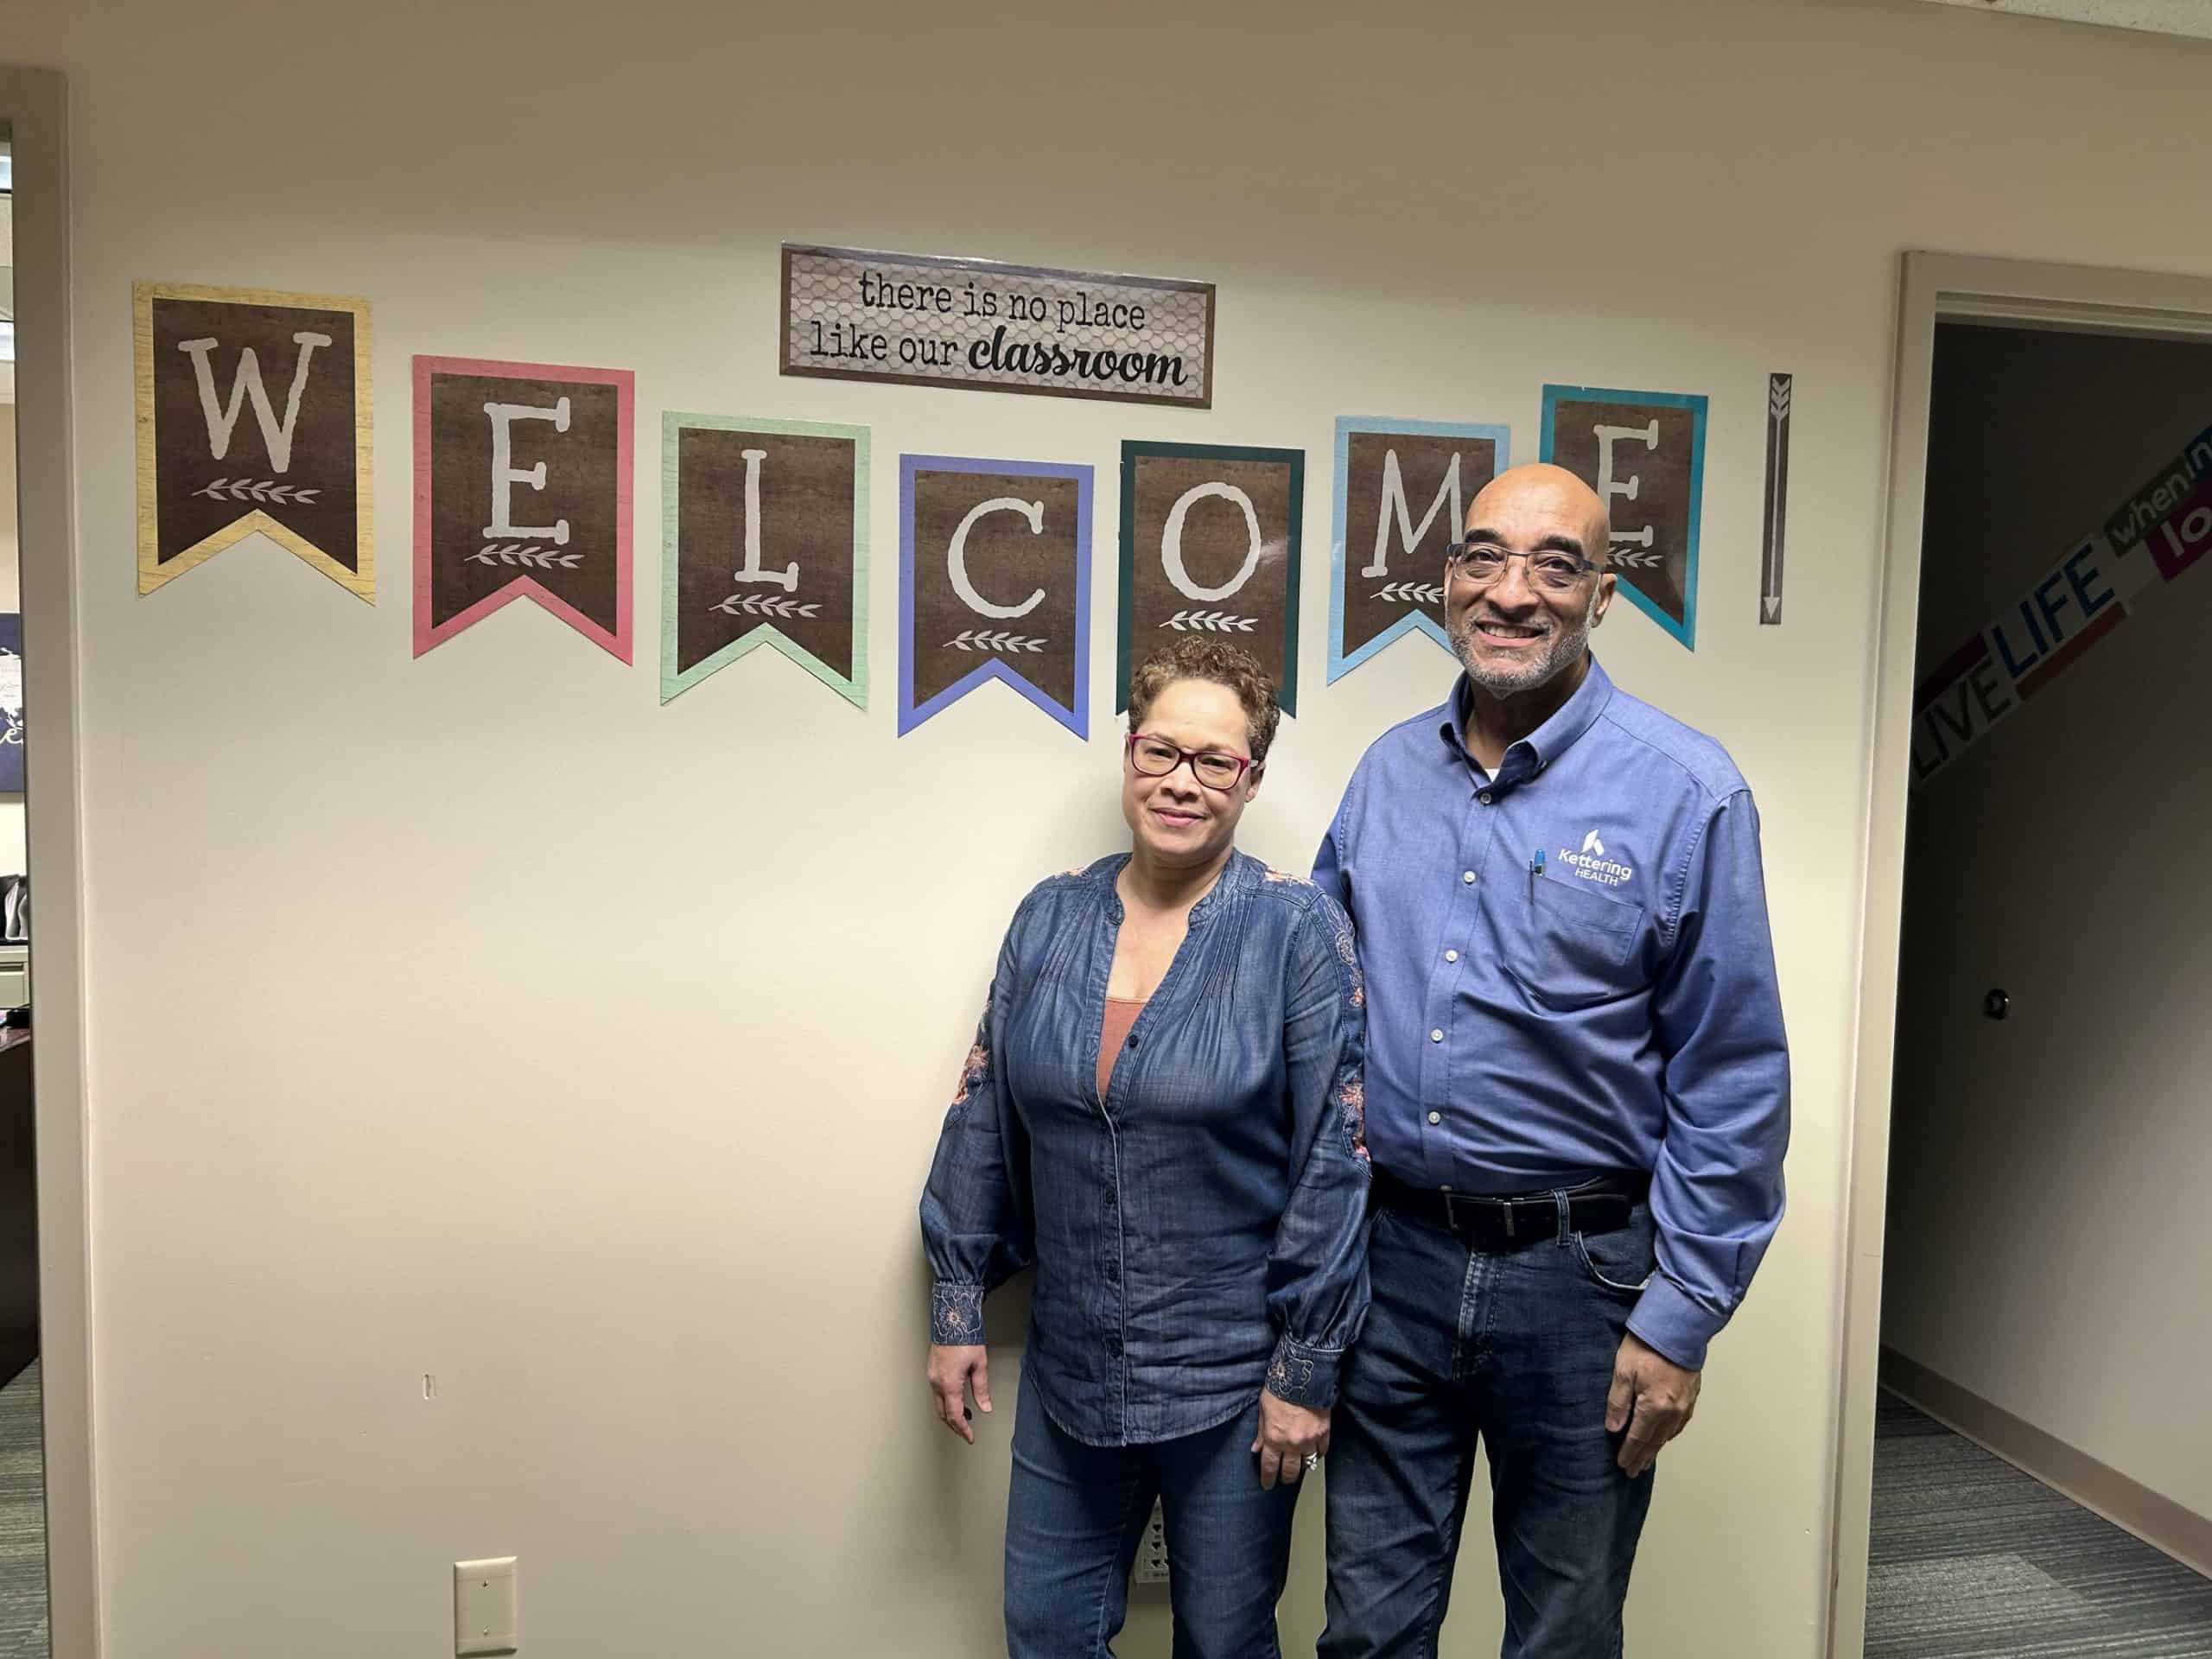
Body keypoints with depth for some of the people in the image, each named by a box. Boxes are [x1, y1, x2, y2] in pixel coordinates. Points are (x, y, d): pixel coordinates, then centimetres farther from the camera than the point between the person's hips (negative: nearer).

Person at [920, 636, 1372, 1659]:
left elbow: (1333, 1161, -12)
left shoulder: (1298, 930, -12)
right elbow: (983, 1123, 5)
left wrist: (1306, 1370, -11)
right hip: (1068, 1368, 4)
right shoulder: (1050, 918, -1)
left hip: (1233, 1376, -3)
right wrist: (956, 1309, 6)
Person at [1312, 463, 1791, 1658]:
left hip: (1578, 1271, -3)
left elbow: (1732, 1085, -9)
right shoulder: (1388, 772, 3)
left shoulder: (1684, 794, -11)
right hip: (1393, 1256, 4)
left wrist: (1679, 1321, -9)